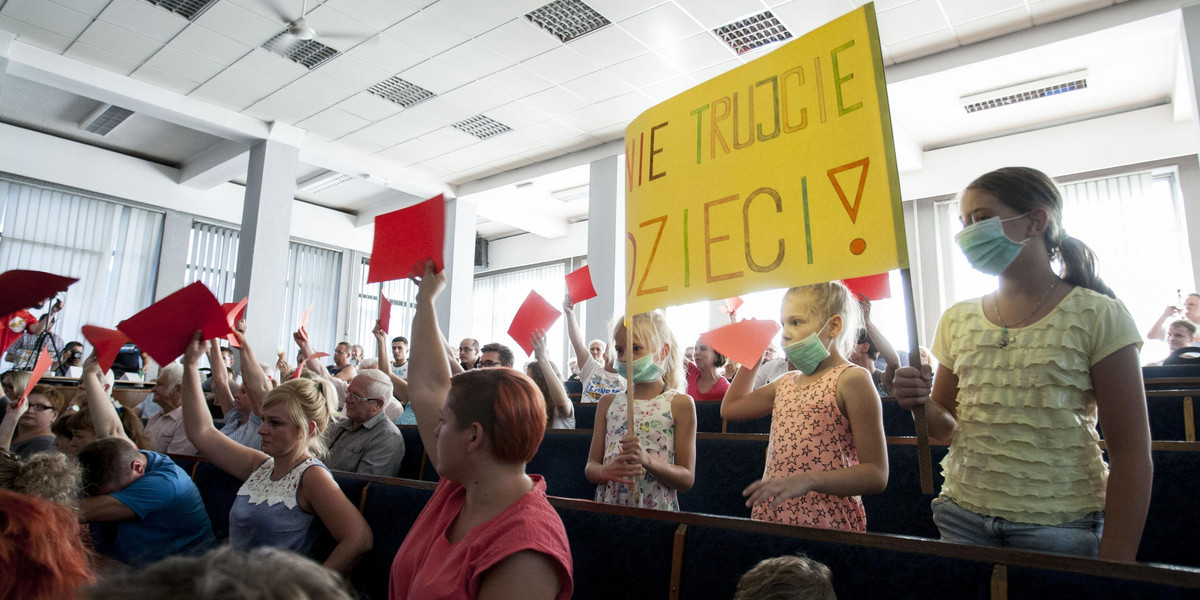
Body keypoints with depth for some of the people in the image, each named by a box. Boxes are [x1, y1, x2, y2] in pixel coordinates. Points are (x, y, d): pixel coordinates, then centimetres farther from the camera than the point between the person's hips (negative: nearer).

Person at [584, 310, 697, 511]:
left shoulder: (680, 404, -1)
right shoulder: (608, 402, 9)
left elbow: (687, 479, -3)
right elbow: (590, 467, 9)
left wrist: (647, 459, -19)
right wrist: (606, 471, -12)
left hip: (657, 511, -3)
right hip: (608, 507, 3)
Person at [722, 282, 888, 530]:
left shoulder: (851, 379, -9)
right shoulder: (786, 383, 13)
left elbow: (876, 474, -12)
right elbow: (731, 407, 24)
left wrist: (807, 481, -26)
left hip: (826, 522, -6)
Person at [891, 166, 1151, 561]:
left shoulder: (1096, 315, -7)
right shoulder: (957, 320, 4)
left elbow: (1131, 452, -8)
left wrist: (1115, 565, -11)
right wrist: (923, 405, -13)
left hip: (1059, 526, -3)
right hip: (963, 517, 3)